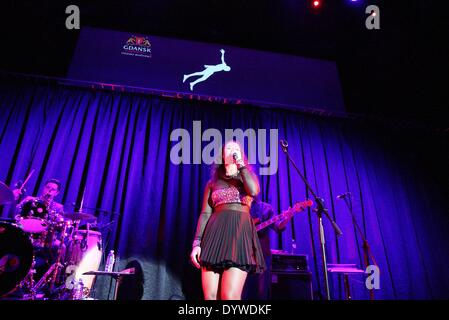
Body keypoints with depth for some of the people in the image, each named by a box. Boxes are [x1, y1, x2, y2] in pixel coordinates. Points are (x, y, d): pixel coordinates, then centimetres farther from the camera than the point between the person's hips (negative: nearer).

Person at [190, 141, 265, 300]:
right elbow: (205, 214, 11)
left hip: (240, 233, -1)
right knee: (210, 296, -5)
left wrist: (239, 162, 0)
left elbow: (253, 191, -8)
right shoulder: (212, 184, 19)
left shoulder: (248, 176, 17)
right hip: (215, 235, 2)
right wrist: (197, 243, -2)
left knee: (230, 296, -16)